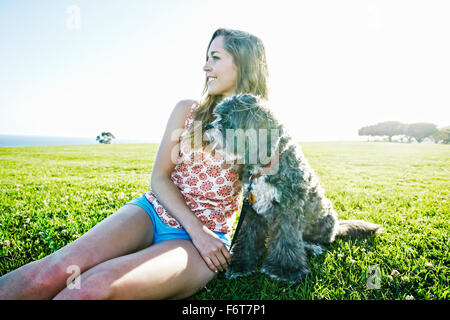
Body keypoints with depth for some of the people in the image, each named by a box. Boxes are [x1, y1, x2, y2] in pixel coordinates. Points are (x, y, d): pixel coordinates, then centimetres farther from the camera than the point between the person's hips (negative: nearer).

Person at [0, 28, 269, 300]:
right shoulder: (187, 111, 6)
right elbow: (159, 177, 1)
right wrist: (197, 230, -11)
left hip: (205, 240, -2)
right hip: (154, 211, 3)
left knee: (97, 286, -28)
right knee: (56, 271, -23)